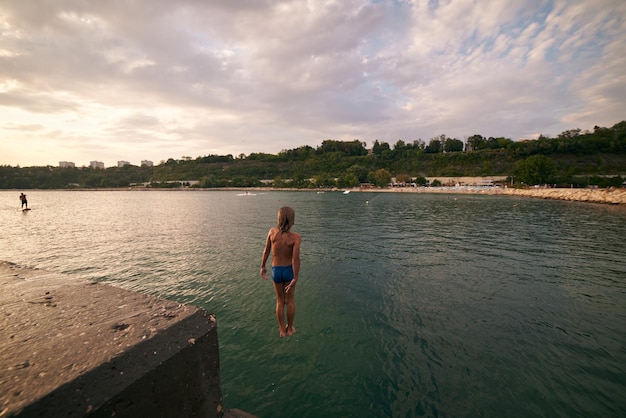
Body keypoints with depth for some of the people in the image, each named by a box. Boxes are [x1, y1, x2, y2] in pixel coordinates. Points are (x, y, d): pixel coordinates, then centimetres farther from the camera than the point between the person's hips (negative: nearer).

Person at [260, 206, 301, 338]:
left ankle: (282, 330, 35)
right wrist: (295, 278, -21)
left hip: (276, 271, 2)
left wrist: (263, 266, 9)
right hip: (289, 271, -2)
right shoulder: (296, 237, -21)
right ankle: (290, 328, 36)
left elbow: (266, 251, -5)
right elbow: (296, 258, -28)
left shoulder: (272, 232, -14)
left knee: (280, 300, 21)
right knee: (290, 300, 20)